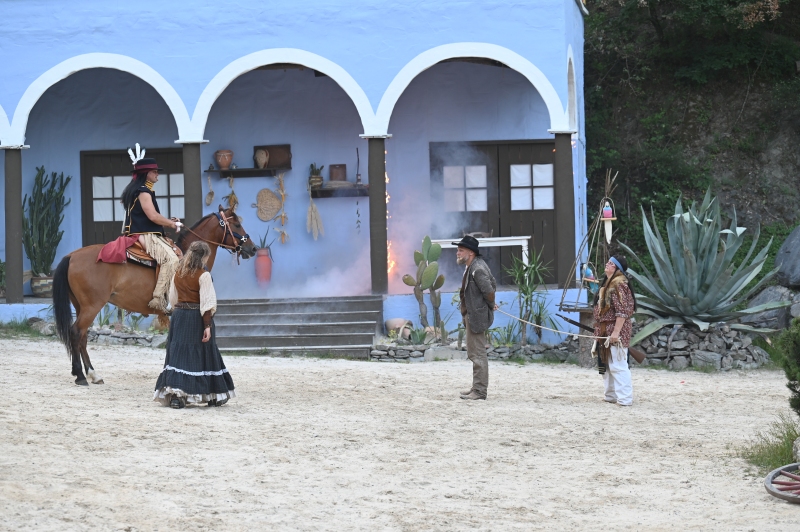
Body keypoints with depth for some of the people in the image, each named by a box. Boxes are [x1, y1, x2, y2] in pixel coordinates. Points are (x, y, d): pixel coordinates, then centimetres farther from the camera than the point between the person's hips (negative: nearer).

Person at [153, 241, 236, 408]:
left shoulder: (178, 274, 7)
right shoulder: (203, 275, -10)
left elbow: (172, 299, 14)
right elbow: (207, 303, -15)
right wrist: (207, 325, -17)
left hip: (179, 317, 4)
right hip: (197, 318, -4)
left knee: (178, 353, 2)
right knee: (203, 355, 5)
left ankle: (174, 394, -13)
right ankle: (214, 396, 16)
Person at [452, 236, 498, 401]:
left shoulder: (477, 269, -19)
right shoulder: (472, 267, 14)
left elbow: (489, 291, -25)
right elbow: (493, 285, 23)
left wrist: (491, 305, -8)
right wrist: (490, 304, 17)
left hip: (476, 317, -11)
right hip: (471, 316, 11)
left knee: (477, 354, -8)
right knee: (474, 354, 17)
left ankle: (480, 391, -5)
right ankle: (477, 388, 24)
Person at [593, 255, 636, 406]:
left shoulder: (618, 284, -16)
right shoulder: (608, 283, 15)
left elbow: (622, 311, -22)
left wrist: (616, 332, -26)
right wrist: (600, 330, 22)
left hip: (615, 330, -11)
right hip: (605, 330, 11)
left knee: (618, 365, -10)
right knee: (606, 364, 16)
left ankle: (625, 398, -8)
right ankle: (611, 395, 25)